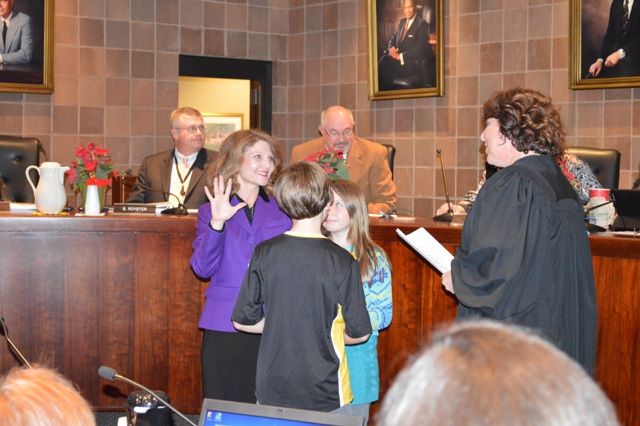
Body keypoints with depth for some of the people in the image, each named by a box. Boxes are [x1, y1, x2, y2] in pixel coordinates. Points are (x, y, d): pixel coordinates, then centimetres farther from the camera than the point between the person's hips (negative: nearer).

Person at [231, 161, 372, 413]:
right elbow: (358, 333, -7)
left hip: (271, 392, 3)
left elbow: (243, 321, 1)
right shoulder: (342, 261, -13)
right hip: (325, 394, -3)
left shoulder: (264, 253, -5)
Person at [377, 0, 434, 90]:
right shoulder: (402, 22, 16)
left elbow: (419, 49, -17)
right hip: (398, 56, 7)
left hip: (413, 63, -7)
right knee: (384, 60, -24)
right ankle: (381, 92, -23)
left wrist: (400, 56, -21)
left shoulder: (422, 24, -8)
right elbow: (393, 39, 21)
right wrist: (391, 49, -4)